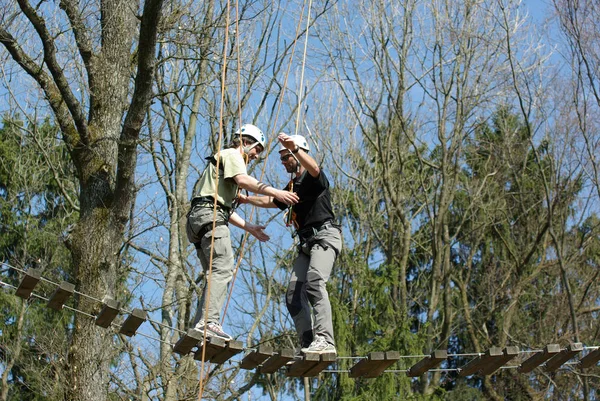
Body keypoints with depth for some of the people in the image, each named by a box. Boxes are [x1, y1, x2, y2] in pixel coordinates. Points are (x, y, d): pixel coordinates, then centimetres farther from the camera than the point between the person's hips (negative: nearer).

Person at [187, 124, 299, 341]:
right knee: (223, 268, -21)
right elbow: (242, 180, -15)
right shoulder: (232, 154, 6)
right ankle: (209, 321, -33)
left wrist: (249, 227, 27)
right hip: (210, 215, -10)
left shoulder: (227, 160, 35)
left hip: (197, 217, 10)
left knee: (215, 273, 5)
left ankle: (201, 325, -4)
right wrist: (275, 192, -21)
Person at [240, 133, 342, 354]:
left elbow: (314, 168, -26)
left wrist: (294, 148, -39)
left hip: (325, 235, -9)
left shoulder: (312, 178, 0)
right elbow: (270, 201, 42)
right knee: (293, 293, -4)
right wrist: (246, 199, 45)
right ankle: (308, 344, -7)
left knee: (314, 282, -30)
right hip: (306, 242, 9)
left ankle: (325, 340, -39)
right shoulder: (291, 187, 25)